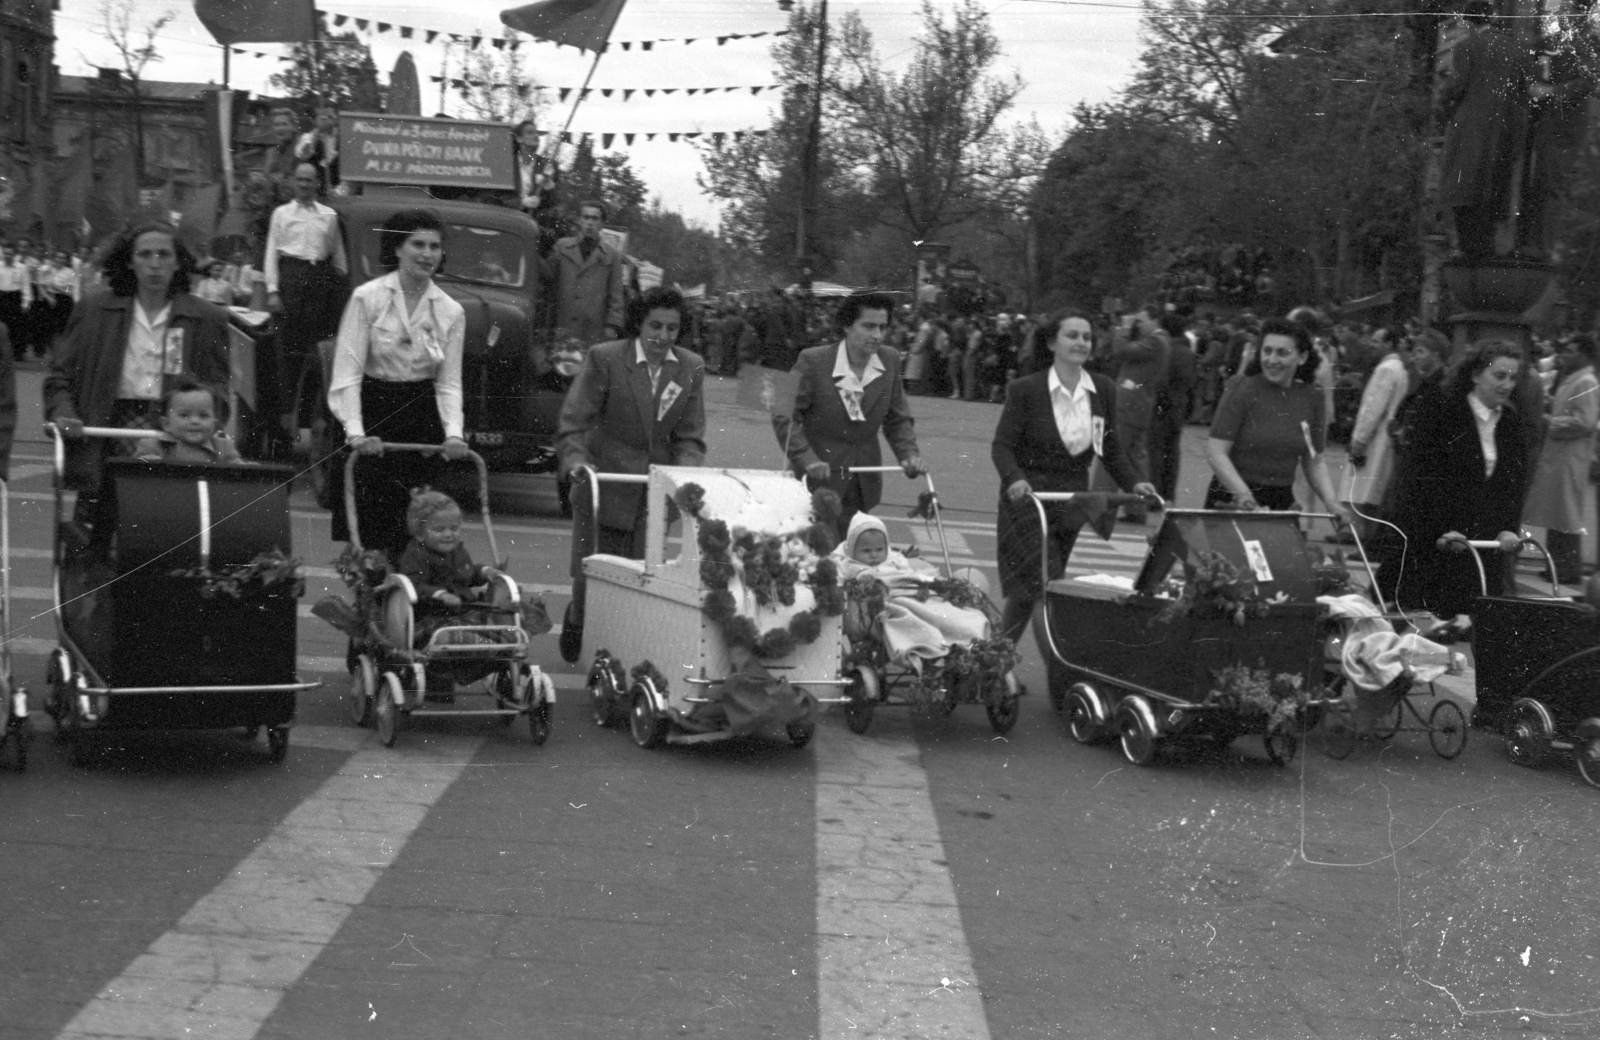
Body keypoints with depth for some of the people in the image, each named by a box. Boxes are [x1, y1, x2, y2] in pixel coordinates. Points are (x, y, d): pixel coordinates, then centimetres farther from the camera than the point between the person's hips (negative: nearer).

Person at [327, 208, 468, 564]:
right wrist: (356, 432, -22)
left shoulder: (450, 312, 4)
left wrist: (453, 433, -13)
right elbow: (348, 373, -10)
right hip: (373, 412, -2)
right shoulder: (367, 298, -6)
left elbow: (449, 383, 4)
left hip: (422, 420, 3)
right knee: (367, 520, -6)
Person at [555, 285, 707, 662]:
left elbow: (690, 436, 3)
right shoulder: (604, 359, -7)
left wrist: (685, 474, -15)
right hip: (604, 483, -2)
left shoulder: (691, 368, 3)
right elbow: (572, 422, -11)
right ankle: (578, 621, 36)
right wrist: (576, 460, -27)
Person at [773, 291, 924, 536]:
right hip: (819, 479, -4)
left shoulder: (890, 360, 0)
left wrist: (909, 453, -9)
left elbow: (898, 419, 9)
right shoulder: (813, 361, -13)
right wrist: (807, 459, -23)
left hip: (865, 486, 4)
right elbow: (784, 416, -11)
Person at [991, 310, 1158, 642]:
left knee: (1027, 589, 9)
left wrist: (1133, 482, -6)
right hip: (1028, 495, -4)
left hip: (1073, 498, 4)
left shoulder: (1104, 390, 4)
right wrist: (1015, 478, -28)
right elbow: (1002, 444, -9)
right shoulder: (1025, 390, -8)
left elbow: (1111, 449, 10)